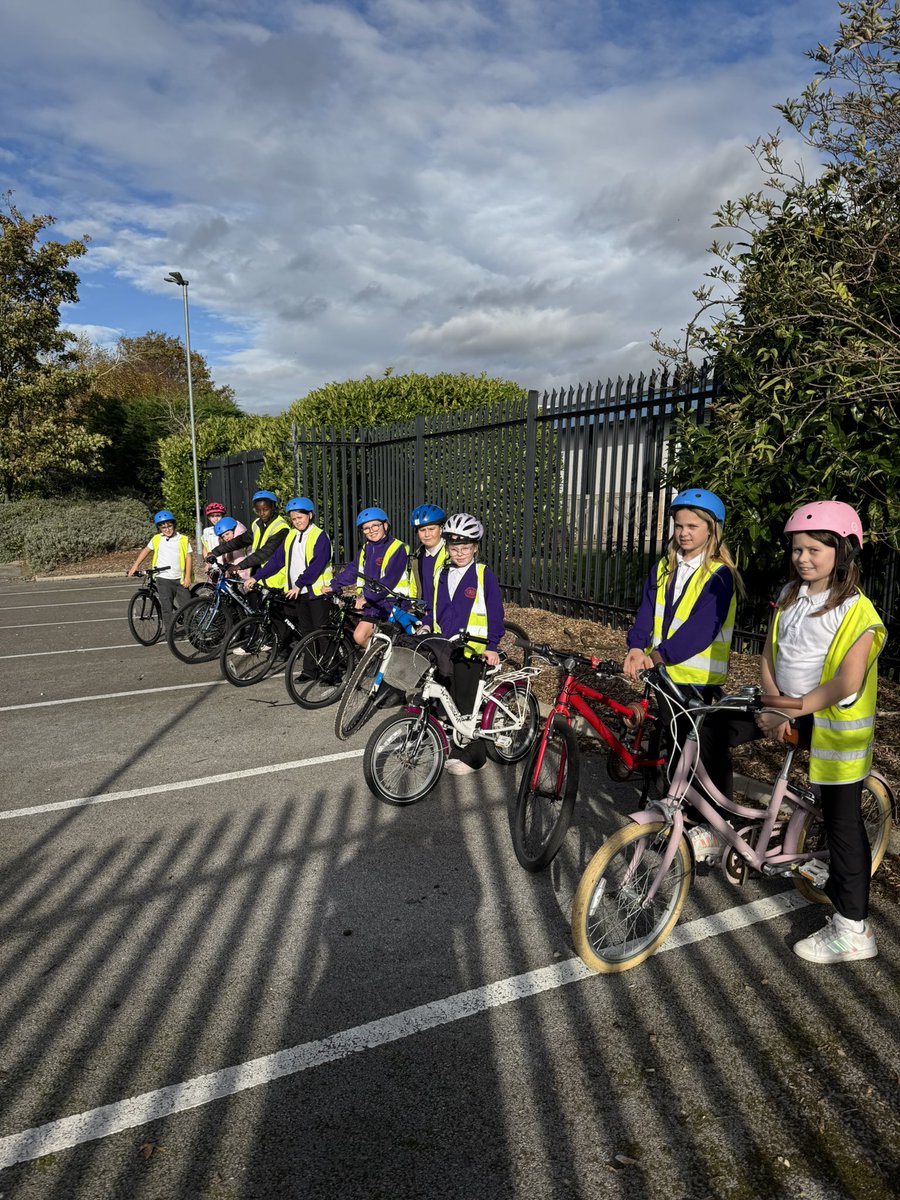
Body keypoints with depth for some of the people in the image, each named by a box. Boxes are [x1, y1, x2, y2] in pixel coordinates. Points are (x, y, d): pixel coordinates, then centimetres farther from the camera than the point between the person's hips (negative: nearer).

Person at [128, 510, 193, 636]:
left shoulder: (183, 539, 1)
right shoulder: (156, 539, 5)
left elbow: (189, 557, 0)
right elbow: (146, 550, 19)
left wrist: (187, 577, -6)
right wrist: (135, 566, 13)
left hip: (180, 579, 0)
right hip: (163, 578, 0)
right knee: (166, 606, -1)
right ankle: (168, 629, 7)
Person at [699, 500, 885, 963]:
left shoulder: (857, 610, -16)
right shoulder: (789, 595, 3)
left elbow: (846, 684, -23)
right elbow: (768, 659, 3)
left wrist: (789, 712, -23)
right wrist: (773, 705, -11)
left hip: (833, 721, -6)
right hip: (784, 703, 6)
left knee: (842, 822, 3)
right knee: (713, 729, -6)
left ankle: (852, 929, 17)